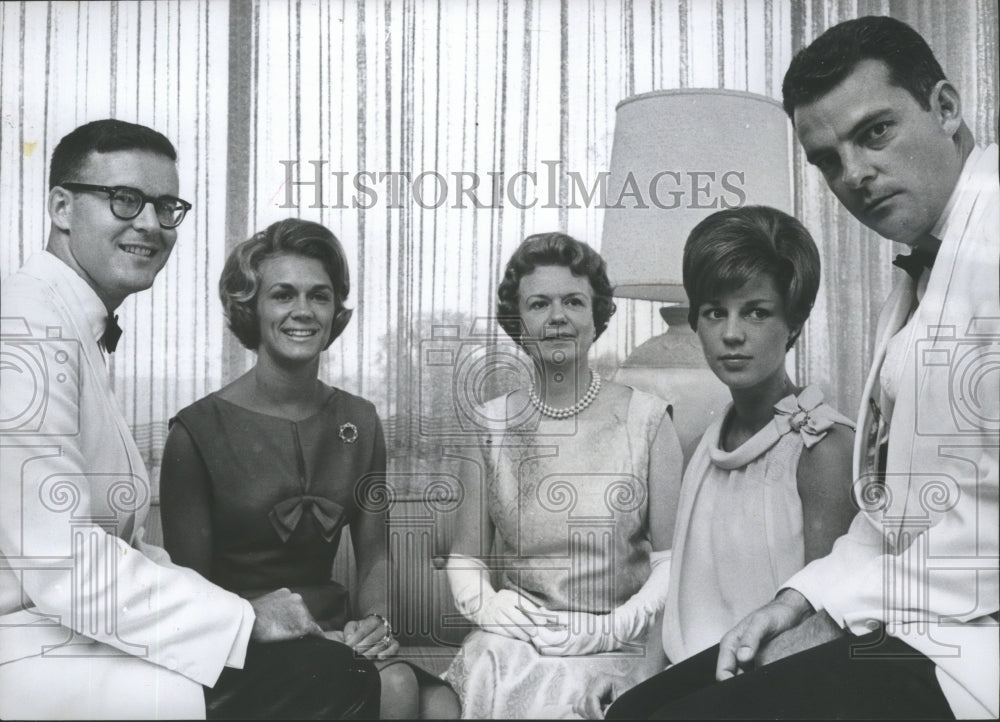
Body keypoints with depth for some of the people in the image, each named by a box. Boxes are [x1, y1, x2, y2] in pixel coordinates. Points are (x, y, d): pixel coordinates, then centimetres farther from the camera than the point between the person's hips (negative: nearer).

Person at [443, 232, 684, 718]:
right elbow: (465, 555, 10)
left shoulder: (646, 419, -1)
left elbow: (673, 558, -1)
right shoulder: (491, 424, 5)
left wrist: (612, 627, -14)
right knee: (492, 679, -28)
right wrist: (483, 603, -9)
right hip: (513, 640, 2)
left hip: (617, 647, -1)